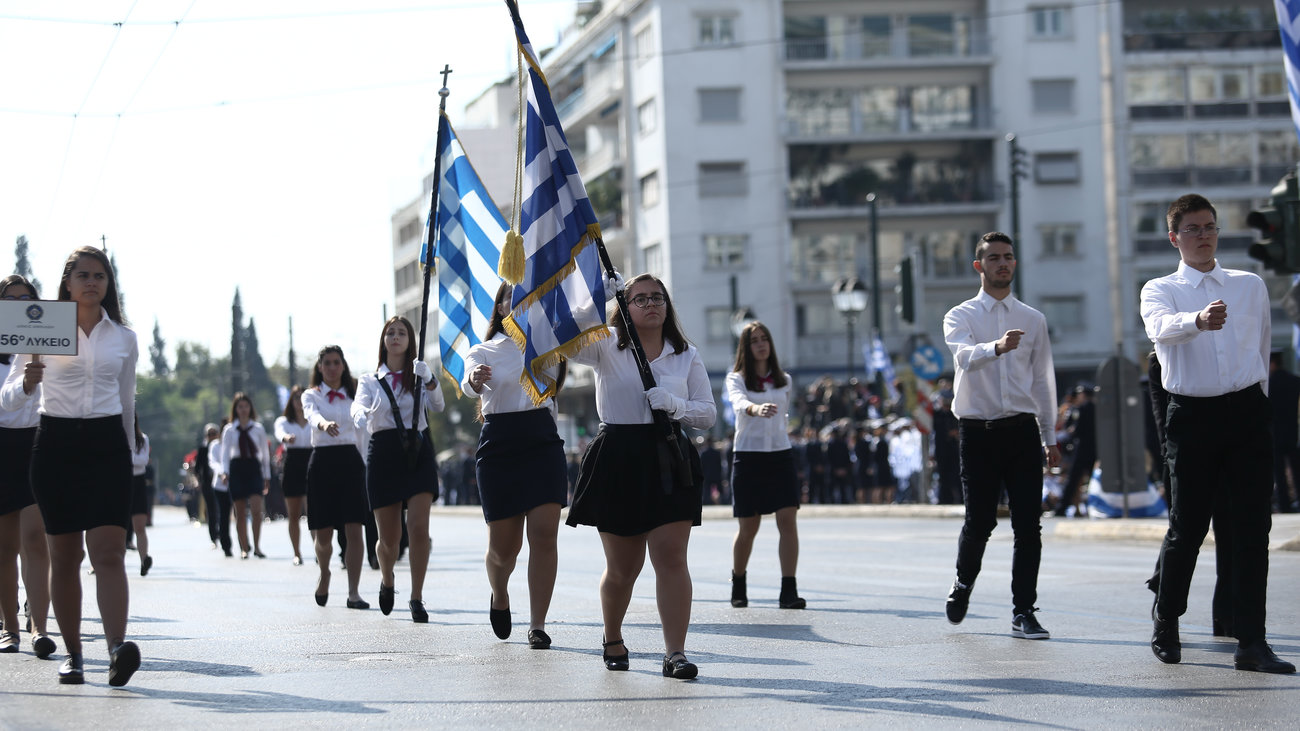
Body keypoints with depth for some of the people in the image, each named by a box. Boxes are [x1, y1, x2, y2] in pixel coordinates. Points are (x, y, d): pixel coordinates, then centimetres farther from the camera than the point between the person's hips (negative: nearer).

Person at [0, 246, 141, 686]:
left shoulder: (124, 339, 9)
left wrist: (126, 453, 23)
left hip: (107, 444, 1)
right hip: (56, 443, 0)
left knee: (109, 552, -14)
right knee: (64, 555, 3)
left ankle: (117, 648, -29)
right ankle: (73, 654, 11)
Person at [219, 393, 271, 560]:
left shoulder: (258, 428, 8)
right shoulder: (229, 430, 7)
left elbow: (265, 453, 12)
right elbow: (225, 452, 2)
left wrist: (267, 476, 11)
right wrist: (224, 472, -14)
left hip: (254, 469, 0)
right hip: (236, 469, 0)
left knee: (256, 508, -16)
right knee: (240, 513, 2)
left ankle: (257, 546, -11)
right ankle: (244, 549, 8)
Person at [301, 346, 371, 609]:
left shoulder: (354, 396, 12)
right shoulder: (312, 395, 5)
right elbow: (311, 415, -19)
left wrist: (366, 466, 13)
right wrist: (323, 423, -42)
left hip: (350, 460, 1)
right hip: (322, 461, -1)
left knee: (354, 529, -10)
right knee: (323, 534, 1)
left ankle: (354, 592, -9)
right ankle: (324, 573, 33)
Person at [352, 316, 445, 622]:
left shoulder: (418, 377, 9)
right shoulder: (370, 381, 11)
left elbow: (439, 405, -8)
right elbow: (358, 405, -9)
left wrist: (429, 379, -27)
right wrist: (361, 415, -33)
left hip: (418, 453, -1)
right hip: (383, 454, 1)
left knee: (418, 527, -15)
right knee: (389, 537, 3)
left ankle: (416, 598, -7)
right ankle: (387, 579, 35)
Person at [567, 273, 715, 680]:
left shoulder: (686, 356, 11)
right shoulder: (606, 347, 4)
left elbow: (708, 414, 9)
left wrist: (675, 406, -11)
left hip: (669, 462, 1)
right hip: (617, 461, -1)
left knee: (671, 557, -11)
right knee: (622, 567, 6)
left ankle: (675, 653, -12)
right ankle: (613, 639, 32)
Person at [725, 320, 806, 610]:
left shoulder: (784, 380, 10)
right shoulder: (736, 379, -3)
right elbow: (739, 403, -25)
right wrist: (757, 409, -44)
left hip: (780, 454, 3)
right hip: (748, 456, -3)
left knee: (788, 520, -11)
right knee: (748, 528, 2)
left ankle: (788, 591, -12)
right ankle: (738, 586, 24)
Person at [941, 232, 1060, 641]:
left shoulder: (1033, 320, 13)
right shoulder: (961, 317, 2)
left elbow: (1043, 380, 16)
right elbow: (964, 356, -20)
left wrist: (1050, 437, 13)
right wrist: (996, 347, -41)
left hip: (1023, 431, 2)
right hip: (978, 433, -2)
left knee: (1028, 526, -4)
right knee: (979, 522, 1)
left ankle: (1023, 613, 1)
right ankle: (963, 583, 30)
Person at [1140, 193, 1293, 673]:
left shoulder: (1251, 286, 14)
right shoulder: (1160, 290, 4)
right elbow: (1160, 327, -21)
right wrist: (1198, 320, -41)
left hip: (1247, 412, 2)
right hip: (1191, 414, -2)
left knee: (1252, 529, -5)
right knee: (1187, 527, 3)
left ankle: (1251, 642, -6)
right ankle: (1165, 625, 25)